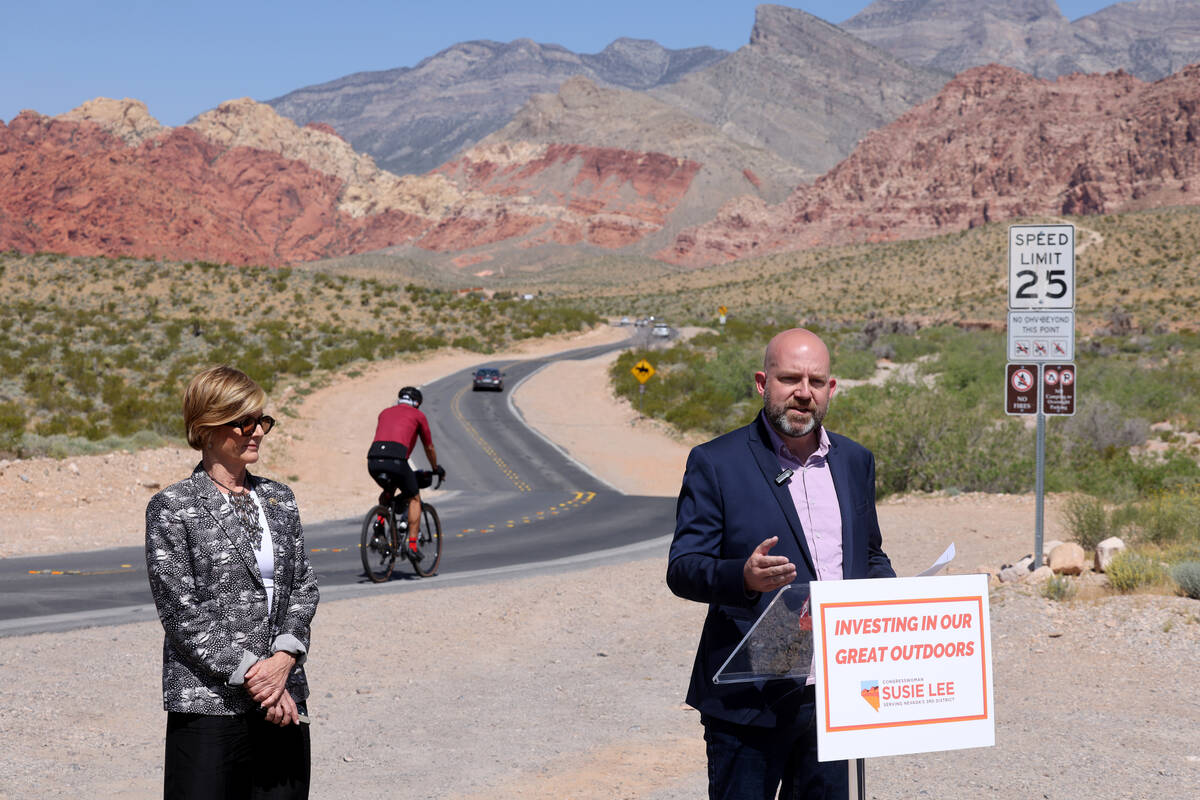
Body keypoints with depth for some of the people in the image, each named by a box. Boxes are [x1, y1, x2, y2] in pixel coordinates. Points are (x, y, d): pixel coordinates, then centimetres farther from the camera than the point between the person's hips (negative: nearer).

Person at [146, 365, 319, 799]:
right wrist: (252, 677, -14)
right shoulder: (172, 508, -4)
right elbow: (182, 612, -9)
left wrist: (286, 656, -8)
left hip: (284, 702, 5)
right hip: (207, 705, -5)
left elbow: (304, 586, 10)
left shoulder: (279, 499, 13)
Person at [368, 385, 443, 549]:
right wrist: (436, 469, 44)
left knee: (388, 492, 34)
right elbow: (429, 448, 28)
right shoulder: (418, 415, 19)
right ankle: (412, 545, 9)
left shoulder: (385, 412, 30)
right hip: (396, 460, -4)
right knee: (414, 499, 18)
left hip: (373, 461, 4)